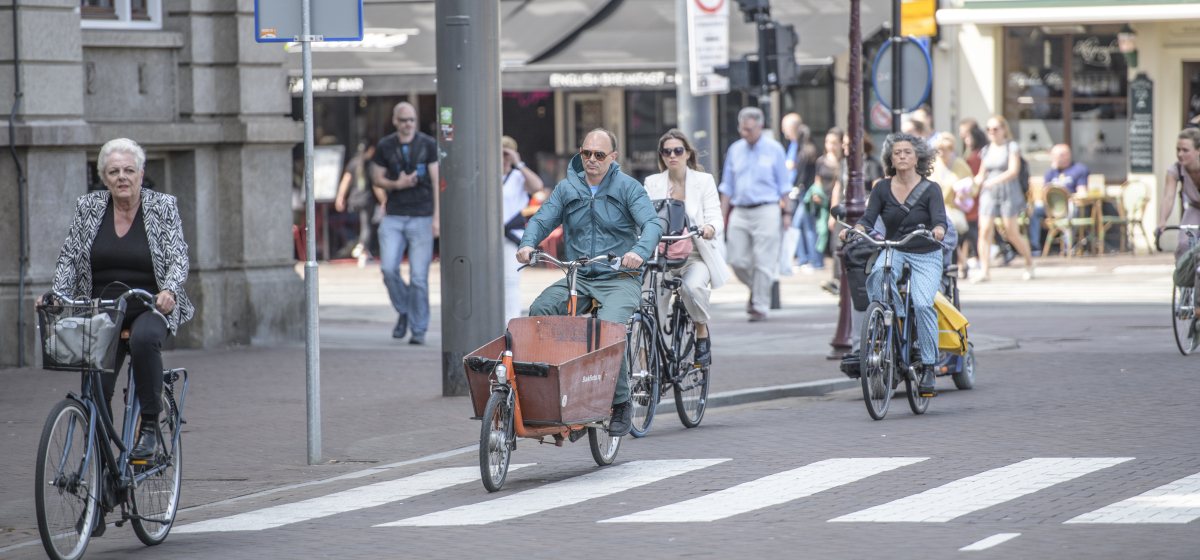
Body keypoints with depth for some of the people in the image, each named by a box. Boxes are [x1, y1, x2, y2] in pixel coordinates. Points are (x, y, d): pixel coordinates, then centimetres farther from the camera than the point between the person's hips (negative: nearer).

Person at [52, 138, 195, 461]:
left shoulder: (163, 207, 0)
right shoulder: (88, 207, 5)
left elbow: (179, 258, -7)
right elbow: (69, 258, 7)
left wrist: (170, 291, -27)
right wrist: (58, 296, -9)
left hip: (150, 309, -3)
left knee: (143, 338, -37)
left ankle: (150, 424, -26)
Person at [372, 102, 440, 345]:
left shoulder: (428, 145, 0)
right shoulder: (385, 147, 6)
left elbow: (437, 181, 0)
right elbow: (377, 178, 13)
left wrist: (437, 217, -7)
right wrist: (396, 184, -8)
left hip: (421, 217, -2)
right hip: (393, 217, 2)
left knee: (419, 276, -5)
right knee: (388, 268, -12)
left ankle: (418, 330, 2)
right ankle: (403, 312, 13)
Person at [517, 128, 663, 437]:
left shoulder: (628, 187, 0)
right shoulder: (567, 188, 12)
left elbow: (652, 224, -12)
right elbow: (542, 219, 4)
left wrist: (640, 251, -34)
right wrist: (527, 244, -19)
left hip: (619, 279, -4)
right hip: (577, 279, 4)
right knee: (539, 311, -24)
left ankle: (621, 403, -16)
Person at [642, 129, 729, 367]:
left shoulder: (704, 181, 5)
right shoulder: (652, 183, 10)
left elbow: (715, 216, -4)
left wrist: (710, 228, -29)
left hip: (696, 254, -2)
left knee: (693, 285, -33)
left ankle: (702, 332, -7)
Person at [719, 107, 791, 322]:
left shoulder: (774, 149, 2)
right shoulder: (735, 150, 11)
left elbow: (784, 186, 5)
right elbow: (727, 187, 16)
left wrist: (784, 212, -2)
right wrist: (722, 215, 11)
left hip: (766, 210, -4)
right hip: (740, 212, 4)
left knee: (763, 262, -6)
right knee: (737, 260, 1)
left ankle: (760, 307, 1)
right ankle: (756, 290, 27)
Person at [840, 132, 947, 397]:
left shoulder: (930, 189, -4)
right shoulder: (882, 189, 3)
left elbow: (939, 217, -19)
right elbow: (868, 218, -7)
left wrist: (938, 230, -42)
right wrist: (854, 230, -29)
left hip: (925, 256, -2)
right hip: (893, 251, 2)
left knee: (922, 303, -24)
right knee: (878, 274, -34)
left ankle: (928, 367, -15)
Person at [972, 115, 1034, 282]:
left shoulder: (1012, 147, -3)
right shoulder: (987, 149, 13)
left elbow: (1013, 171, -13)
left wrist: (994, 181, -24)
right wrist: (978, 179, -6)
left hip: (1008, 192, -4)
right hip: (988, 193, 4)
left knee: (1012, 234, -1)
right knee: (984, 231, -10)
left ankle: (1029, 264, 22)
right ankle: (984, 271, -9)